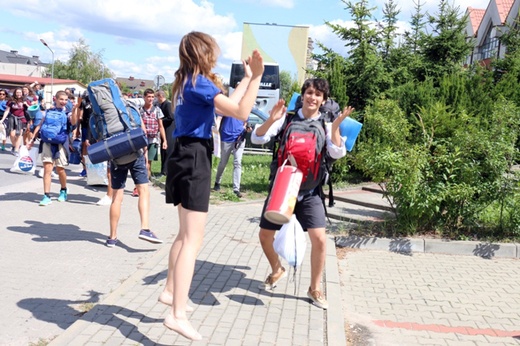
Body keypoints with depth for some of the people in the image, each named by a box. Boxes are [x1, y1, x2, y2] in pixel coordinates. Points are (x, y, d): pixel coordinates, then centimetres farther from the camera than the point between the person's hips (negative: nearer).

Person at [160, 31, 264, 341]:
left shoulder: (189, 82, 16)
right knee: (193, 239, -11)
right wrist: (257, 77, -16)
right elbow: (241, 113, -22)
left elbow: (224, 107, 24)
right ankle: (177, 314, -11)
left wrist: (247, 78, 28)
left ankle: (171, 291, 31)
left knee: (186, 233, 21)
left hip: (188, 156, 10)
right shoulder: (200, 83, -14)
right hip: (195, 158, -10)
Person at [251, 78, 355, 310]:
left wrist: (335, 126, -23)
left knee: (319, 239, -9)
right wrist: (271, 120, -26)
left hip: (310, 191, 0)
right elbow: (257, 139, -10)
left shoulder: (326, 125, 0)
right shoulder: (286, 118, -2)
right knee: (265, 236, 8)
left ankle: (314, 289, 13)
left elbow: (338, 153, -13)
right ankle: (277, 270, 38)